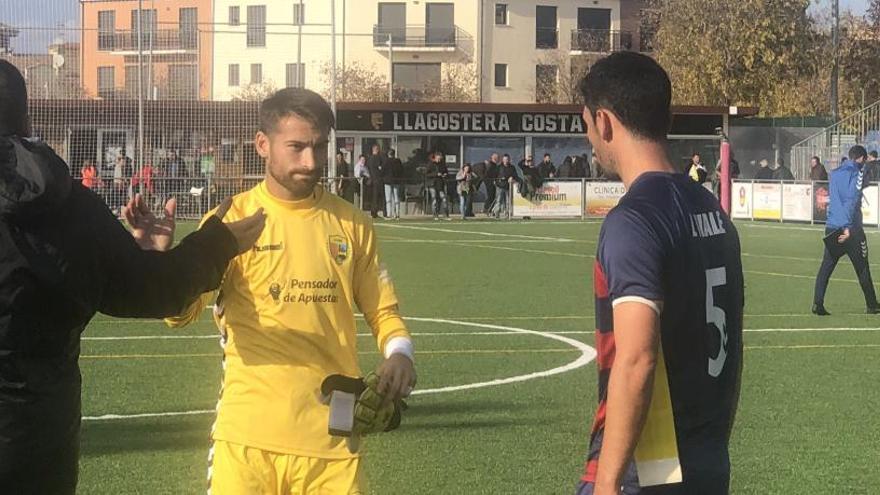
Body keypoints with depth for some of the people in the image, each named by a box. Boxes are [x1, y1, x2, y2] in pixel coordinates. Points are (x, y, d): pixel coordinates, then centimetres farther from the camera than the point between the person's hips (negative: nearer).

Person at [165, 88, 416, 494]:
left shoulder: (352, 224, 7)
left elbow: (381, 310, 15)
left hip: (331, 437, 2)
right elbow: (181, 310, -13)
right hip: (248, 435, -2)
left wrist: (399, 353, -7)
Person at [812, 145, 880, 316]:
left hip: (831, 228, 4)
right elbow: (852, 201, -15)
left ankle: (818, 303, -10)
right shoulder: (858, 172, -6)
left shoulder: (835, 173, 12)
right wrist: (848, 227, -21)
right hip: (852, 228, -4)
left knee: (826, 267, 2)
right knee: (862, 268, 8)